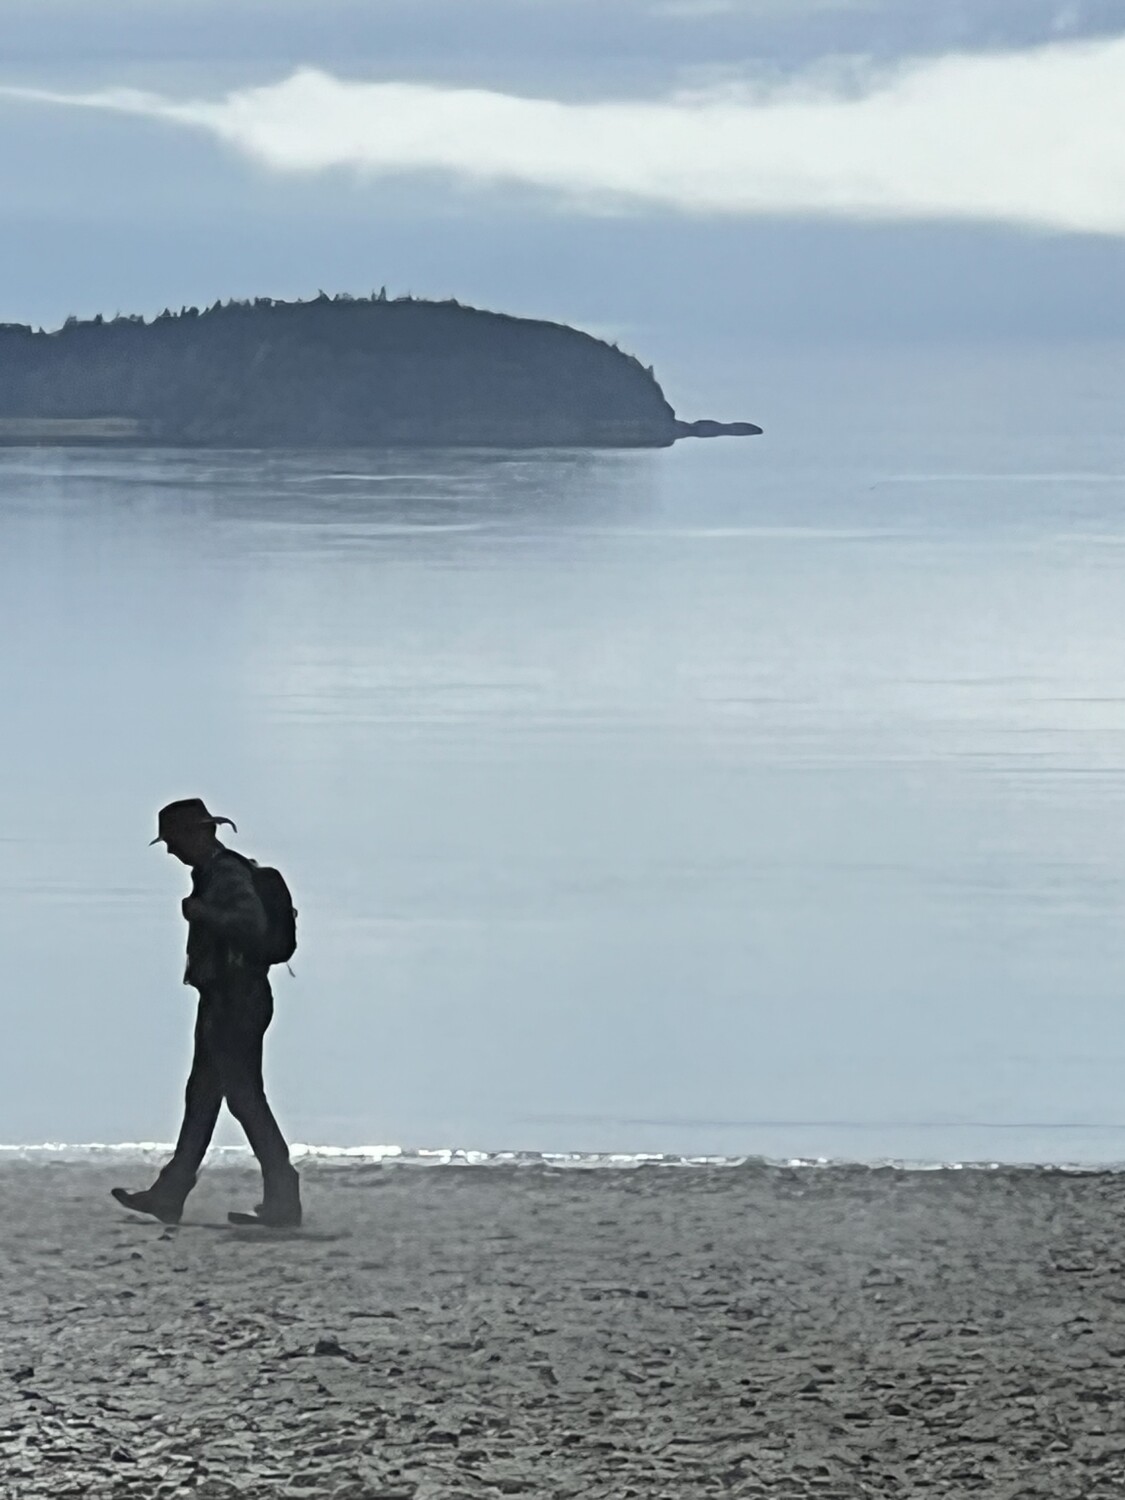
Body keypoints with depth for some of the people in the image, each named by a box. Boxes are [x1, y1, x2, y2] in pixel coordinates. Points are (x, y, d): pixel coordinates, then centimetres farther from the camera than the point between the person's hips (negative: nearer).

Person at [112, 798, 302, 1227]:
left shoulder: (229, 875, -16)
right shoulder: (211, 874, 16)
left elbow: (252, 923, -31)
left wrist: (199, 912, -28)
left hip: (235, 1002, -11)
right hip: (218, 1004, 11)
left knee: (245, 1097, -9)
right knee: (201, 1097, 13)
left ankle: (283, 1201, -8)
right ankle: (169, 1196, 18)